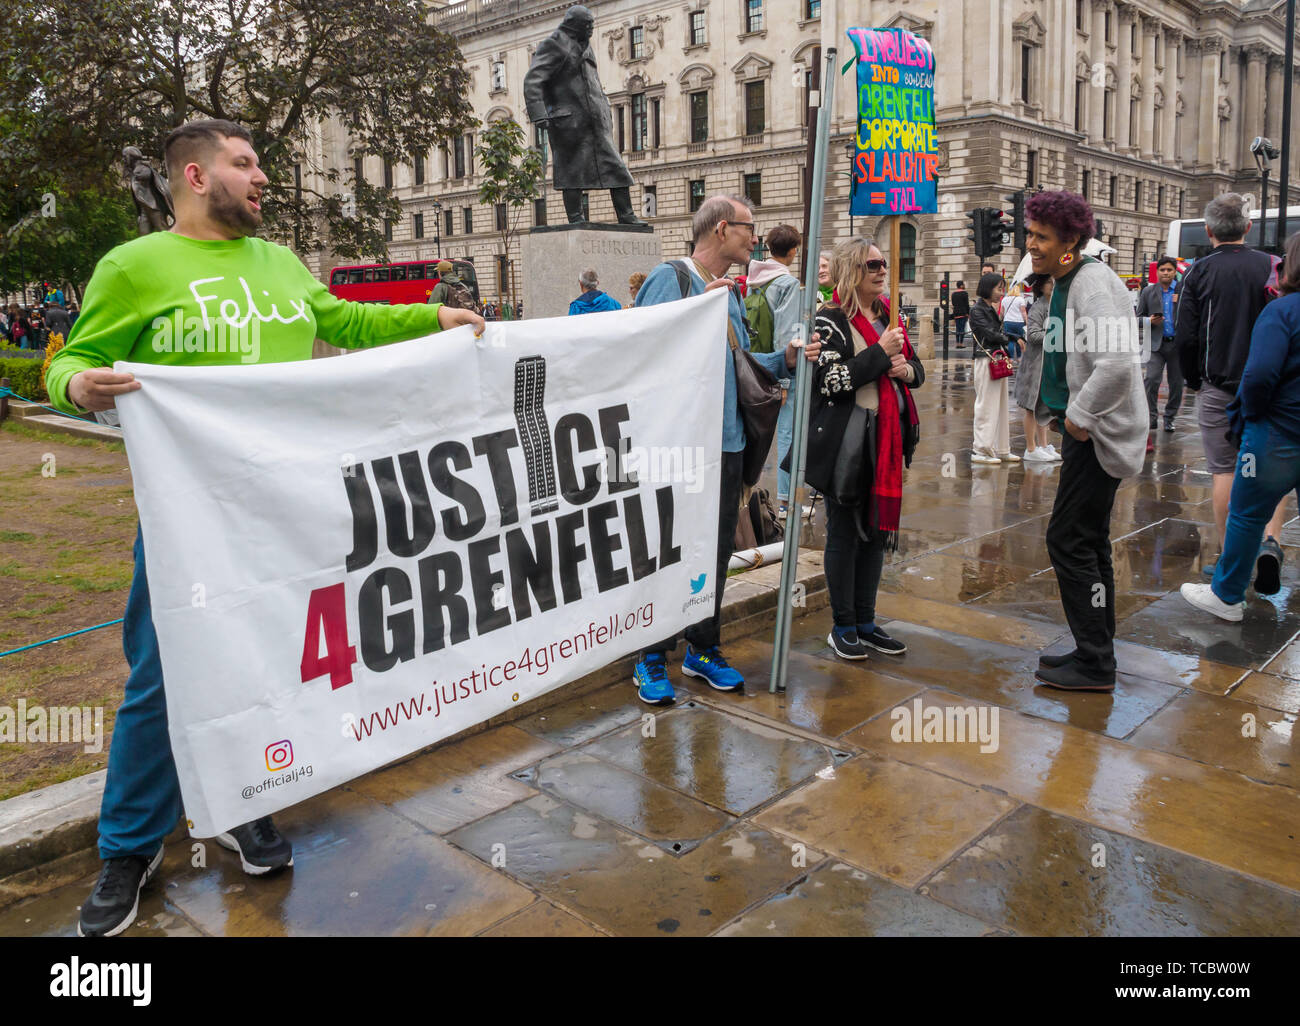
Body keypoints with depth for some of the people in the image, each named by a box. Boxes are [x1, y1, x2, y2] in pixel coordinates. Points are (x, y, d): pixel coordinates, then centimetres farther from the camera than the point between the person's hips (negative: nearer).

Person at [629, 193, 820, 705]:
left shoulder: (732, 293, 17)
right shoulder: (669, 278, -7)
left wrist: (785, 359, 5)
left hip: (727, 444, 8)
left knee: (716, 552, 14)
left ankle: (704, 649, 29)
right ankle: (652, 658, 15)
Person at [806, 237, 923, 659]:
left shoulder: (889, 316, 14)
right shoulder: (829, 320, -9)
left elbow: (916, 367, 22)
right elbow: (830, 380, -20)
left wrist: (907, 370, -1)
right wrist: (880, 354, -19)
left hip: (886, 438, 7)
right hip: (846, 441, -7)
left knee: (877, 529, 12)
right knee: (845, 532, 1)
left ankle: (865, 622, 23)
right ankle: (842, 627, 13)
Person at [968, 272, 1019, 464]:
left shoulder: (992, 309, 18)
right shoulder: (977, 310, -9)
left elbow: (1000, 332, 15)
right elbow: (989, 334, -17)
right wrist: (1007, 338, -4)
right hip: (986, 360, -9)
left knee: (1000, 405, 10)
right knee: (987, 405, -6)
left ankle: (1001, 449, 16)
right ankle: (980, 450, -1)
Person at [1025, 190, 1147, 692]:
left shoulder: (1093, 283, -18)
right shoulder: (1064, 283, 13)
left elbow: (1116, 363, -30)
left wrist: (1080, 416, -21)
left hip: (1099, 431, -10)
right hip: (1083, 425, 10)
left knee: (1069, 541, -7)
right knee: (1088, 542, 16)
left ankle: (1095, 665, 4)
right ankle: (1095, 652, 28)